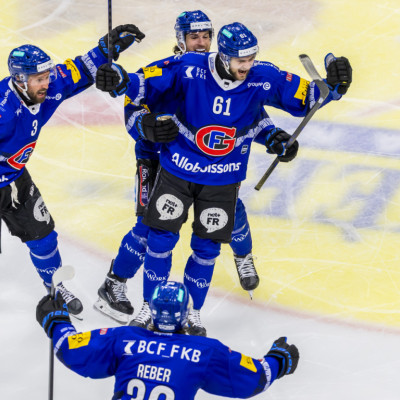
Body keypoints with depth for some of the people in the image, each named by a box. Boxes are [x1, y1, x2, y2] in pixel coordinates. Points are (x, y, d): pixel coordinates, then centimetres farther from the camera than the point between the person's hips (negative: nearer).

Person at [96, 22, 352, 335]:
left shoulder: (263, 78, -16)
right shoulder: (190, 69, -22)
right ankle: (149, 307, 23)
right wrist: (119, 82, -34)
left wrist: (333, 85, -28)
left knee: (207, 246, 10)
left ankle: (192, 312, 30)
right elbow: (147, 83, -15)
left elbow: (305, 97, -9)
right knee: (162, 238, 3)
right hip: (178, 167, -1)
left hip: (223, 178, 1)